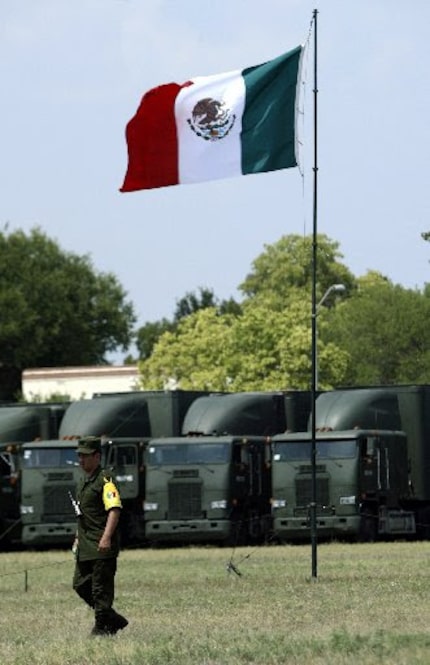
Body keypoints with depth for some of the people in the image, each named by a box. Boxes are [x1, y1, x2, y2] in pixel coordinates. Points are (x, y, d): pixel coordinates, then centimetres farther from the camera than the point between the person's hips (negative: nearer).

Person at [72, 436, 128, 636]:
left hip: (102, 546, -10)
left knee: (101, 588, -5)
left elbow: (114, 509, -22)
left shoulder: (105, 481, -12)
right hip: (85, 546, 10)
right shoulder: (84, 481, 17)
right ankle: (114, 620, 20)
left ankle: (102, 626, 4)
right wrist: (78, 537, 26)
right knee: (81, 585, 11)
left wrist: (106, 537, -30)